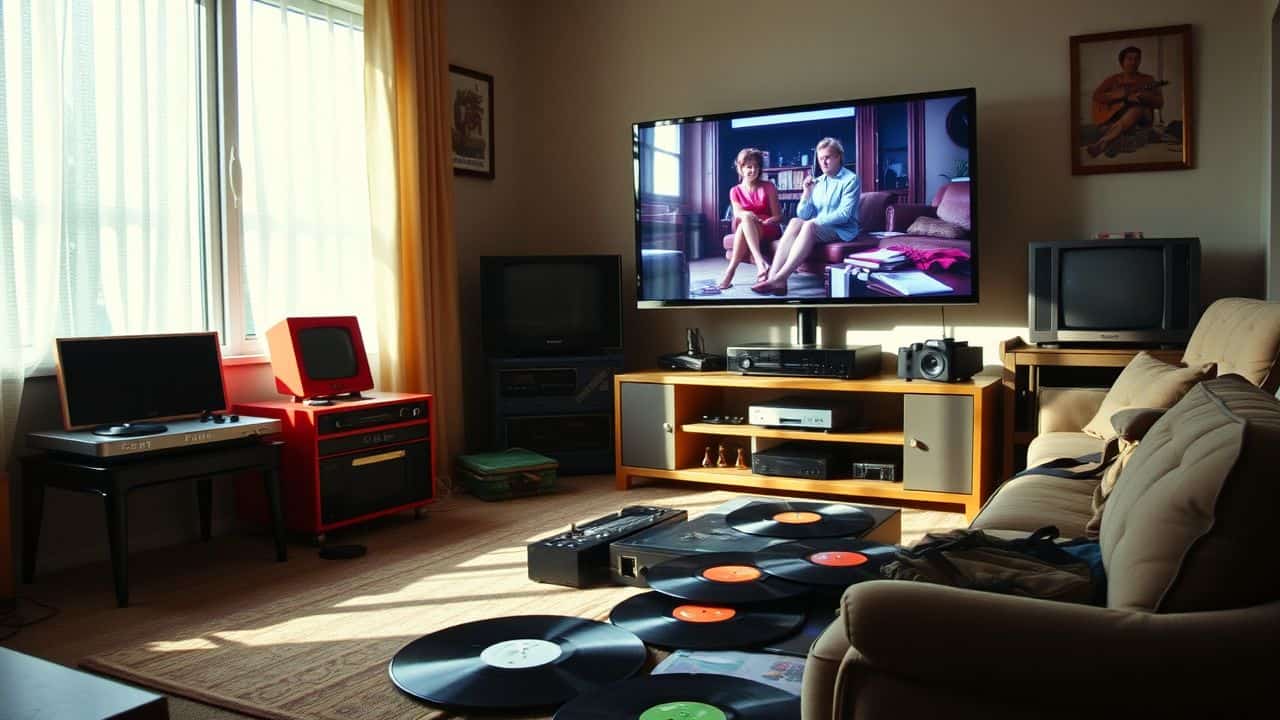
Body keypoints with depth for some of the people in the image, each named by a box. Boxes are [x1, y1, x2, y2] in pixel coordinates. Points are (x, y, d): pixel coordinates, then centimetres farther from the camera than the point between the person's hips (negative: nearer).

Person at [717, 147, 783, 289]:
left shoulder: (768, 187, 2)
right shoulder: (735, 191, 9)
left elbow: (778, 216, -1)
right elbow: (738, 214, -7)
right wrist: (747, 215, -32)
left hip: (770, 231, -2)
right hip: (747, 230, 2)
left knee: (746, 220, -35)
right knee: (746, 218, -35)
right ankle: (760, 262, -52)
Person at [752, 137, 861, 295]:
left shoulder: (851, 179, -2)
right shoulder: (817, 182, 15)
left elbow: (844, 214, -14)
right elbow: (803, 215, 7)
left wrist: (817, 221, -20)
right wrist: (807, 193, -9)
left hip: (843, 230, -5)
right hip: (818, 228, 5)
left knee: (809, 226, -33)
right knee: (795, 222, -26)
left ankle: (780, 278, -44)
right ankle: (772, 277, -40)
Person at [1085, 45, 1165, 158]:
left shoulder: (1147, 80, 12)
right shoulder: (1114, 79, 15)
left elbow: (1160, 102, 5)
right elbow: (1096, 96, 4)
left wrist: (1144, 97, -16)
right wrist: (1116, 95, -13)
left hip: (1141, 120, -2)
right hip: (1115, 116, 2)